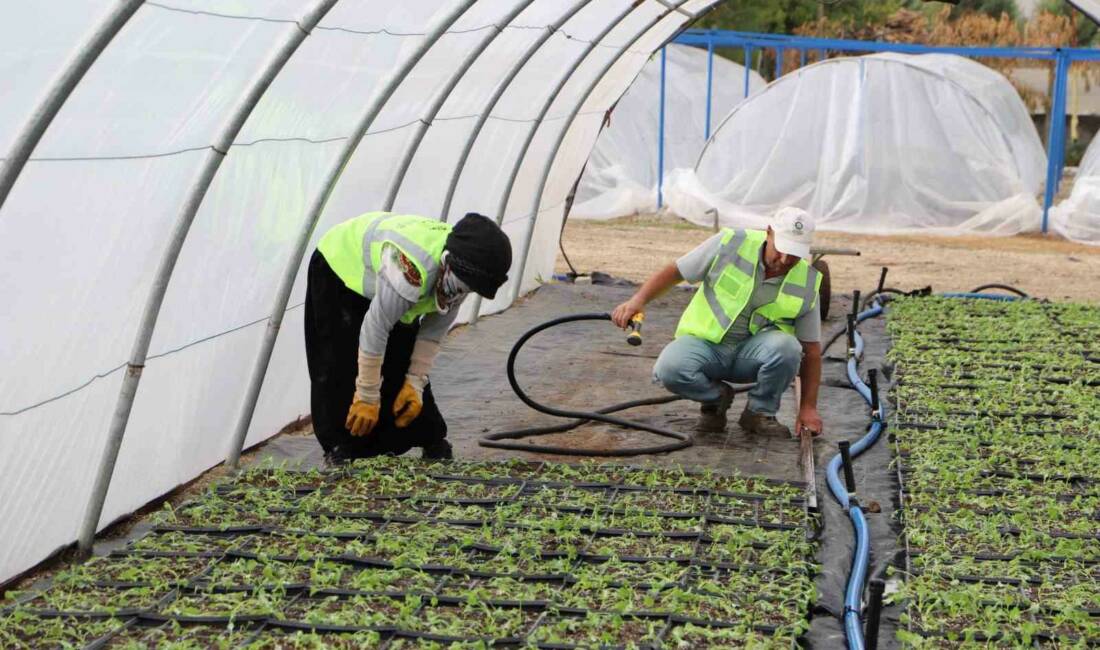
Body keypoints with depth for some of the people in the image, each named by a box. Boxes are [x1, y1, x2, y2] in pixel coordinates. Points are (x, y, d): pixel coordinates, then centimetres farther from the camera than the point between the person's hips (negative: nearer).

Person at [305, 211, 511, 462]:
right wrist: (367, 398, -28)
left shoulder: (460, 268, -19)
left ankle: (434, 445, 13)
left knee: (404, 369, 3)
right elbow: (375, 330, -37)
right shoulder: (412, 266, -44)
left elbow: (434, 330, -7)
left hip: (376, 274, 6)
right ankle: (343, 452, -2)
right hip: (339, 269, -6)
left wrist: (416, 384, -10)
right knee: (342, 374, -13)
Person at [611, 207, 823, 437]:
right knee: (670, 368, -33)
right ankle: (716, 397, 2)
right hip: (705, 341, -1)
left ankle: (760, 412, -4)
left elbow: (811, 348, -3)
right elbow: (675, 271, -5)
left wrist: (808, 407, -6)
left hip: (752, 353, 1)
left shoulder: (806, 284, -10)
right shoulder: (730, 244, -14)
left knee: (786, 347, -33)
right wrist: (638, 300, -19)